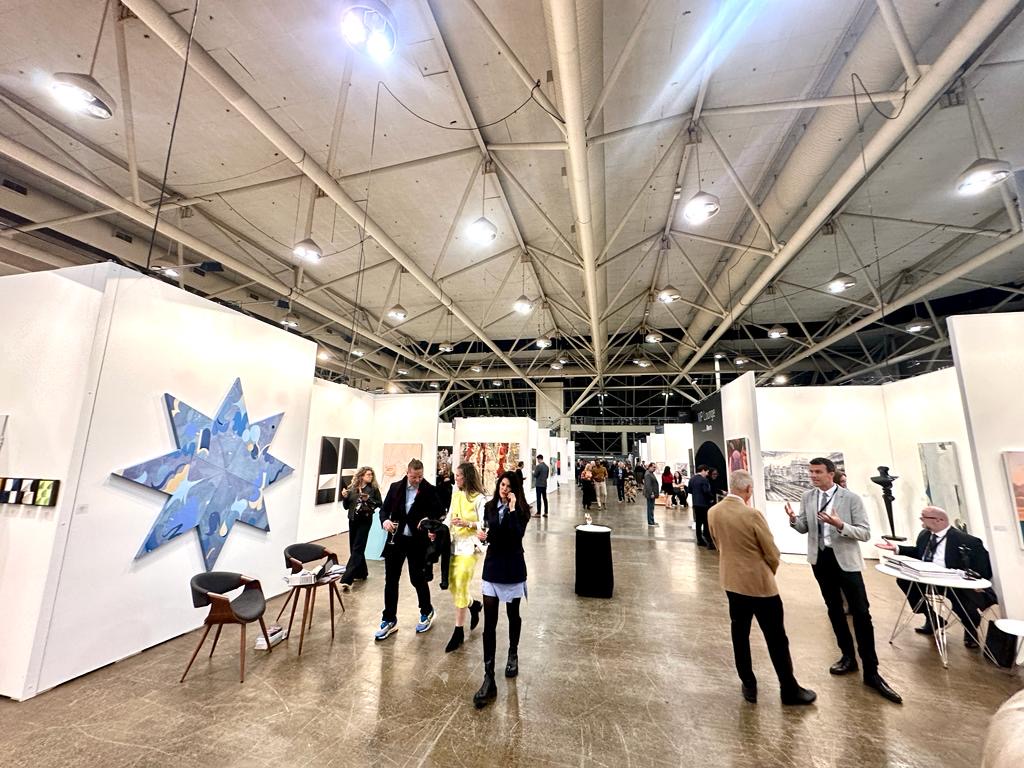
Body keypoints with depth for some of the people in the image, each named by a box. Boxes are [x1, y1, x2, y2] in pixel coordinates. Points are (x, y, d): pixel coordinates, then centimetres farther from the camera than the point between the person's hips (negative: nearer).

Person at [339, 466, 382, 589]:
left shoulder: (373, 488, -4)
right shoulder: (351, 488, 2)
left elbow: (379, 503, -4)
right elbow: (346, 506, 7)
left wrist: (368, 499, -18)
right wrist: (344, 497, -12)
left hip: (365, 521, -4)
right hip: (352, 521, 4)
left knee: (357, 549, -7)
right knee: (354, 548, 12)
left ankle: (347, 579, -9)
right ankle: (362, 572, 30)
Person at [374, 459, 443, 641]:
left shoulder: (429, 490, -8)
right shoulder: (395, 487, 0)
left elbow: (439, 512, -4)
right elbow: (384, 508, 5)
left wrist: (429, 519, -24)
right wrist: (385, 520, -15)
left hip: (417, 541, -3)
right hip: (396, 538, 3)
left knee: (418, 579, 9)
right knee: (391, 580, 9)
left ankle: (427, 612, 34)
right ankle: (389, 620, 26)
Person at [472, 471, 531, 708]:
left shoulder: (520, 510, -10)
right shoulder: (489, 507, 0)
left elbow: (517, 535, -26)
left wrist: (512, 509, -27)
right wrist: (483, 536, -7)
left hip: (512, 569, -2)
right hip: (492, 567, 2)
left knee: (513, 615, 17)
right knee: (489, 622, 1)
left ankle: (513, 654, 43)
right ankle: (489, 678, 7)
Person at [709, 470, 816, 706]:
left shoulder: (712, 513, -6)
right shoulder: (752, 514, -23)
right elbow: (772, 554, -11)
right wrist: (769, 572, 9)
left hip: (732, 581, 5)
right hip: (759, 583, -5)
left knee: (739, 635, 17)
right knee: (776, 639, 13)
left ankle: (748, 686, 29)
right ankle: (789, 689, 28)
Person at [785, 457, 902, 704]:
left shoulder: (851, 498, -13)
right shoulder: (807, 497, -1)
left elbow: (865, 533, -14)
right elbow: (804, 528, 4)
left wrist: (840, 525, -31)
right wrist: (794, 519, -18)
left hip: (845, 560, -4)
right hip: (820, 559, 4)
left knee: (861, 613, -3)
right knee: (834, 609, 17)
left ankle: (871, 672, 12)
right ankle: (848, 657, 35)